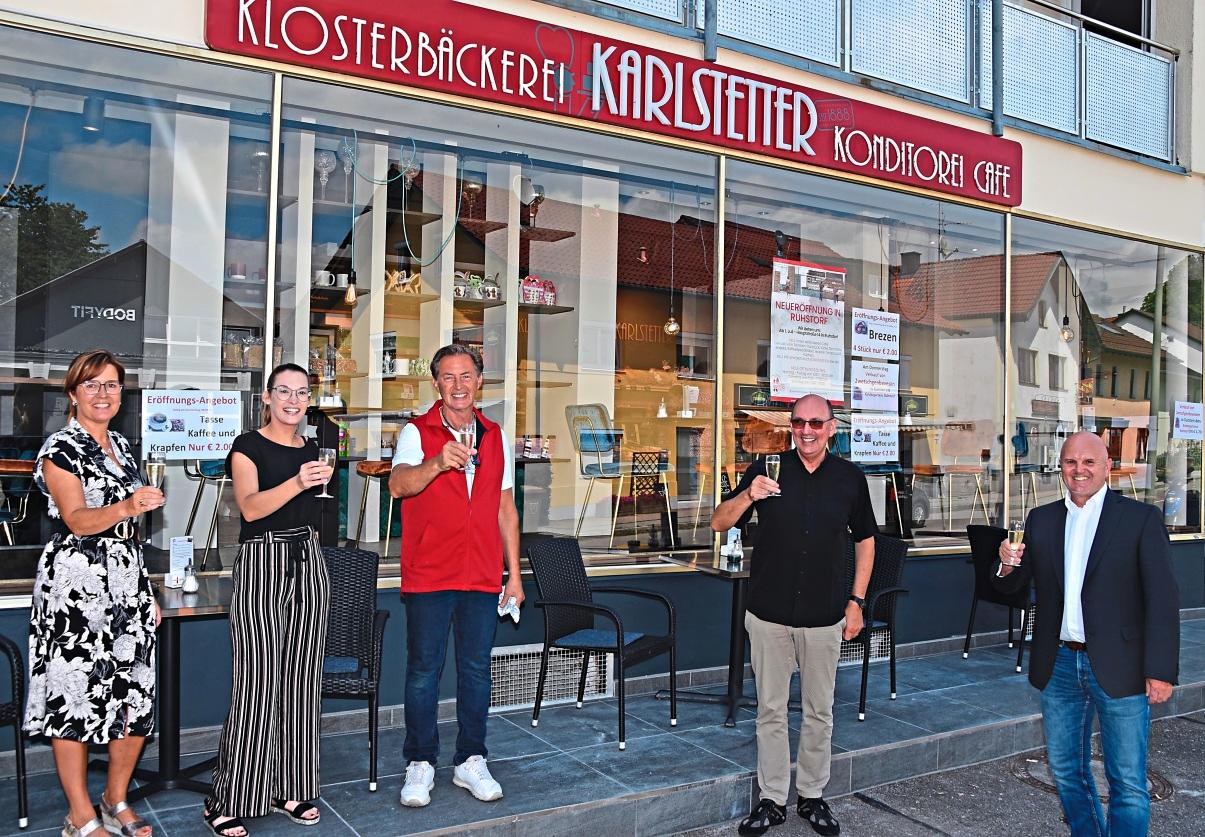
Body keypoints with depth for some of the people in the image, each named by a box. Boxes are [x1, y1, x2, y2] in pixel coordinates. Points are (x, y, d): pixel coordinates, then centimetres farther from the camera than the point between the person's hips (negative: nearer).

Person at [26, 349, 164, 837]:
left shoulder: (120, 445, 15)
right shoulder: (60, 448, -6)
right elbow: (77, 520, -18)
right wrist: (125, 508, -38)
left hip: (128, 582, 7)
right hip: (77, 584, -7)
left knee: (137, 696, 7)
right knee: (76, 694, -1)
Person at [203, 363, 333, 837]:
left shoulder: (310, 449, 14)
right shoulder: (248, 447, -5)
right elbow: (250, 506, -21)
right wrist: (297, 483, -35)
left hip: (308, 563, 6)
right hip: (261, 565, -6)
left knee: (301, 682, 8)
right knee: (257, 685, -7)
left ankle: (289, 790, 20)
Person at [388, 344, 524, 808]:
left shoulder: (495, 437, 10)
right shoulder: (417, 433, -2)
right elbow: (398, 484, -22)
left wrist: (514, 574, 11)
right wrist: (438, 463, -41)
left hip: (482, 577, 3)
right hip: (428, 577, -3)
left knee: (476, 669, 10)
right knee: (423, 670, 4)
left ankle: (471, 761, 22)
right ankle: (420, 764, 18)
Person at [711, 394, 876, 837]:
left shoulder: (849, 477, 1)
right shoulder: (767, 469, -2)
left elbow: (865, 539, 11)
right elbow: (719, 523, -2)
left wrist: (856, 601, 5)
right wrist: (748, 496, -22)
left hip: (824, 617, 1)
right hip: (769, 614, 0)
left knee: (819, 712, 12)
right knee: (771, 711, 9)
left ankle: (812, 796, 28)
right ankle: (772, 800, 22)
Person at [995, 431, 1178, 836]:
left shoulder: (1141, 518, -5)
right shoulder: (1041, 519, 7)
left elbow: (1162, 599, -8)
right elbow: (1012, 586, 9)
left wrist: (1160, 671, -14)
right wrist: (1008, 564, -14)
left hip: (1119, 667, -4)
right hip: (1059, 665, 4)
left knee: (1128, 783, 4)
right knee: (1066, 772, 17)